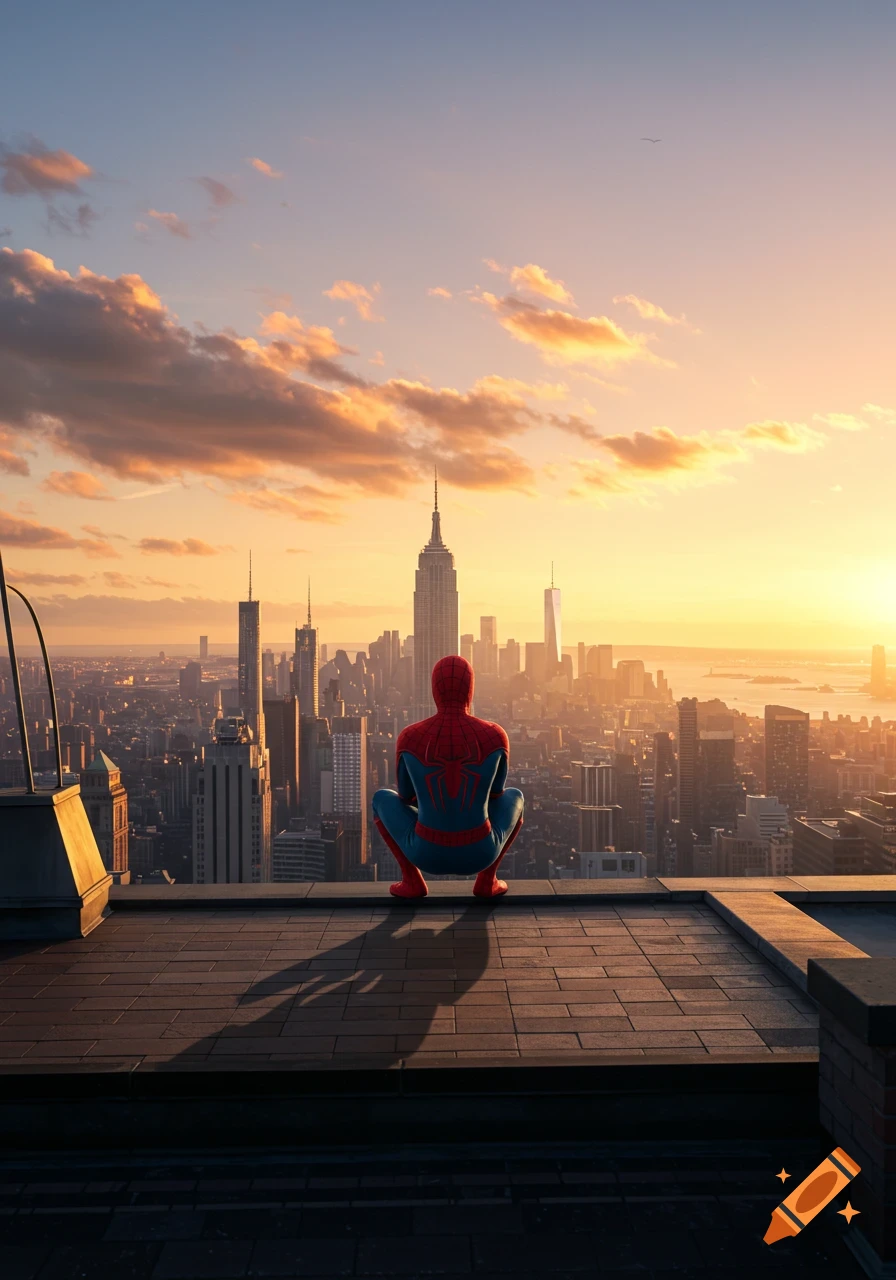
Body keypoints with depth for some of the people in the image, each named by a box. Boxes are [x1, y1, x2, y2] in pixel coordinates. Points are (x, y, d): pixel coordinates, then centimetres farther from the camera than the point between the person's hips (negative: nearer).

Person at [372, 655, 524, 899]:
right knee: (514, 797, 31)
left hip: (427, 852, 0)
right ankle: (487, 878, 19)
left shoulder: (408, 738, -11)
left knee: (383, 798, 29)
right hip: (479, 853, 0)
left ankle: (412, 879, 17)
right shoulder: (496, 736, -10)